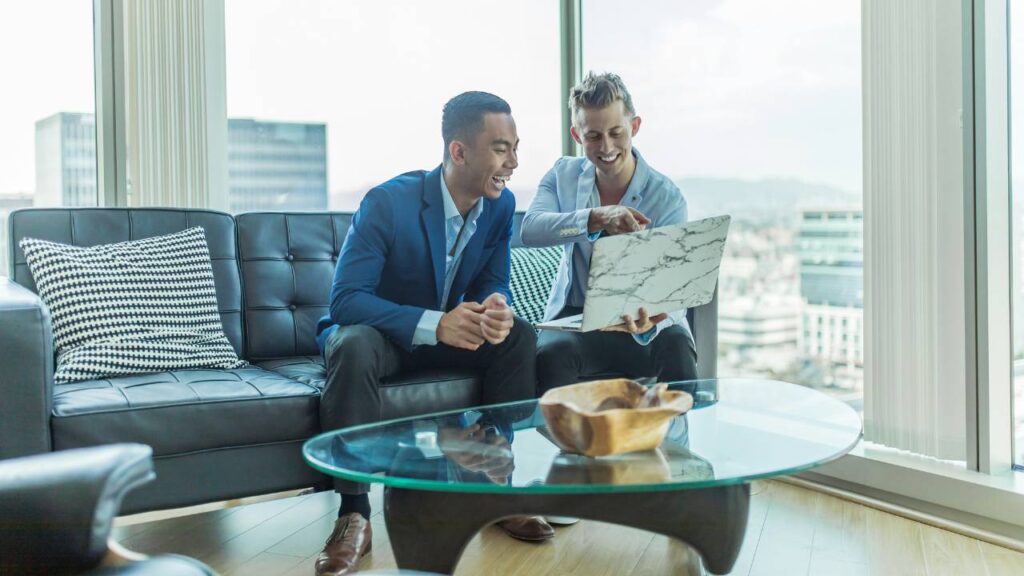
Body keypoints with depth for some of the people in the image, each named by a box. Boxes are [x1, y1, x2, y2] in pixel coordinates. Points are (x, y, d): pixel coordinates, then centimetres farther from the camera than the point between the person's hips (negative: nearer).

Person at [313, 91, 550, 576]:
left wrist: (496, 307, -29)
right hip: (377, 332, -5)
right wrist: (434, 323, -42)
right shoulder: (388, 202, -24)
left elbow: (493, 283, -1)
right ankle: (354, 513, -28)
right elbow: (345, 299, -28)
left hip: (447, 332, 5)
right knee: (354, 347, -37)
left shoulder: (501, 205, -8)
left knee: (519, 336, -19)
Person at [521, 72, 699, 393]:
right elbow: (530, 230, -19)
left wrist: (649, 323, -41)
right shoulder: (563, 175, 1)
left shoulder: (667, 198, -9)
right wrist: (596, 218, -37)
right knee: (551, 353, -32)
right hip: (575, 317, 1)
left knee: (676, 349, -33)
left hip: (641, 318, -1)